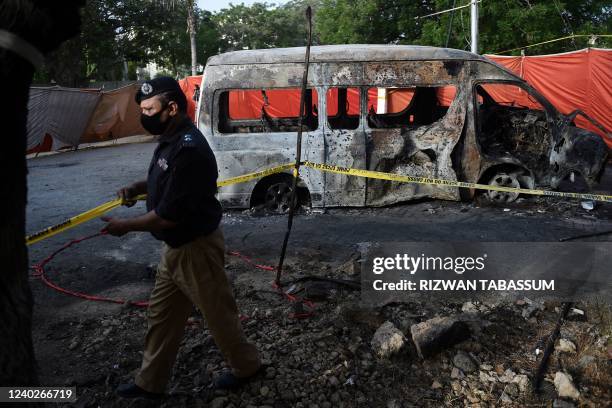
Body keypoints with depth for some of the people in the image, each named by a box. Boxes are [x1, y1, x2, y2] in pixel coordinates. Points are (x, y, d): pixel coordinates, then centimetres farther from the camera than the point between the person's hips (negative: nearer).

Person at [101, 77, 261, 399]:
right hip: (175, 246, 10)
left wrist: (126, 226, -13)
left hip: (196, 248, -10)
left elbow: (170, 215, -27)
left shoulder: (188, 150, -28)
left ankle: (246, 366, 33)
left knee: (217, 312, 10)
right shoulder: (172, 139, 4)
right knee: (161, 315, 18)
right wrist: (138, 187, 3)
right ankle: (150, 382, 34)